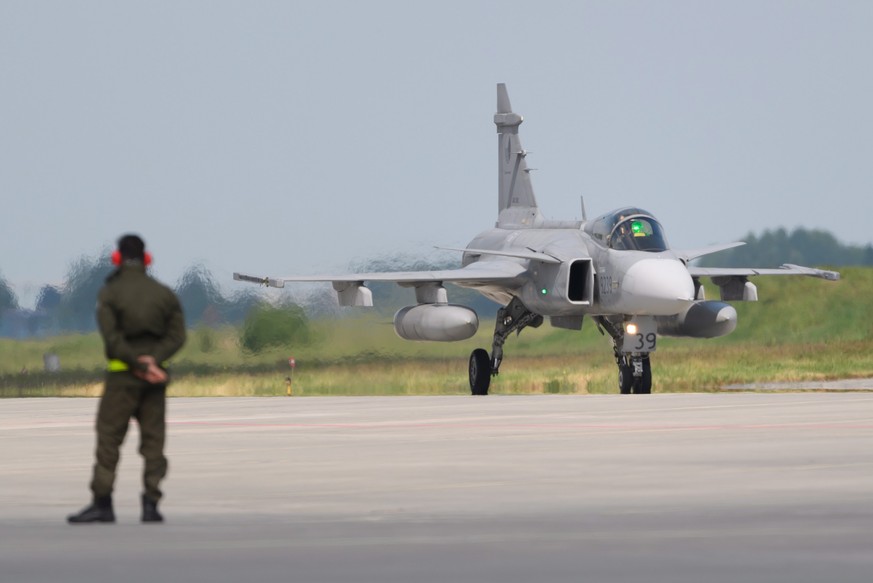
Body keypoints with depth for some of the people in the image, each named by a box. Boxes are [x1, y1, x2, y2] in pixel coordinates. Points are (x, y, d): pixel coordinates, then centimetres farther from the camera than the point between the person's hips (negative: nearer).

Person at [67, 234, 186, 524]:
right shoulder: (164, 293, 9)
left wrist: (138, 363, -14)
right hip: (155, 377, 3)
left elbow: (111, 336, -14)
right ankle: (151, 503, 1)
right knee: (153, 440, 6)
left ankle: (102, 503, -4)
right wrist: (153, 360, -13)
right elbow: (177, 335, -1)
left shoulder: (109, 293, -3)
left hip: (122, 373, -3)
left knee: (108, 437, 0)